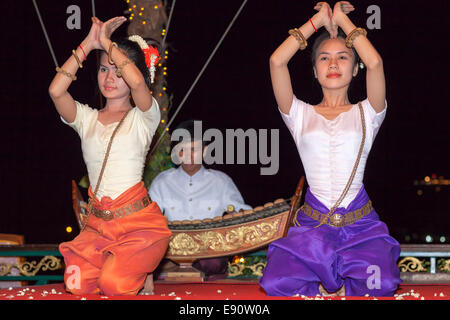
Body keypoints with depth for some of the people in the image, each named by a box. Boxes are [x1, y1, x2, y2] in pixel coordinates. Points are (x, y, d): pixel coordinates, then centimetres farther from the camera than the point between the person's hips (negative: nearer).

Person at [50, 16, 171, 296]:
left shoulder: (143, 117, 2)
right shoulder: (87, 118, 12)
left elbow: (137, 82, -21)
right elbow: (56, 90, -8)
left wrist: (107, 42, -8)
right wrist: (88, 45, -6)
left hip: (139, 222, -4)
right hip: (98, 223, 4)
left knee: (112, 285, -24)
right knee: (77, 285, -17)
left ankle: (138, 276, 10)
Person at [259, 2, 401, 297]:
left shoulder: (366, 114, 10)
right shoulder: (301, 115, 12)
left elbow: (375, 62, -9)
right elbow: (277, 61, -3)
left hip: (360, 223, 0)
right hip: (312, 224, 0)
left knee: (379, 288, -28)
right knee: (276, 284, -26)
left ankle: (328, 287, 5)